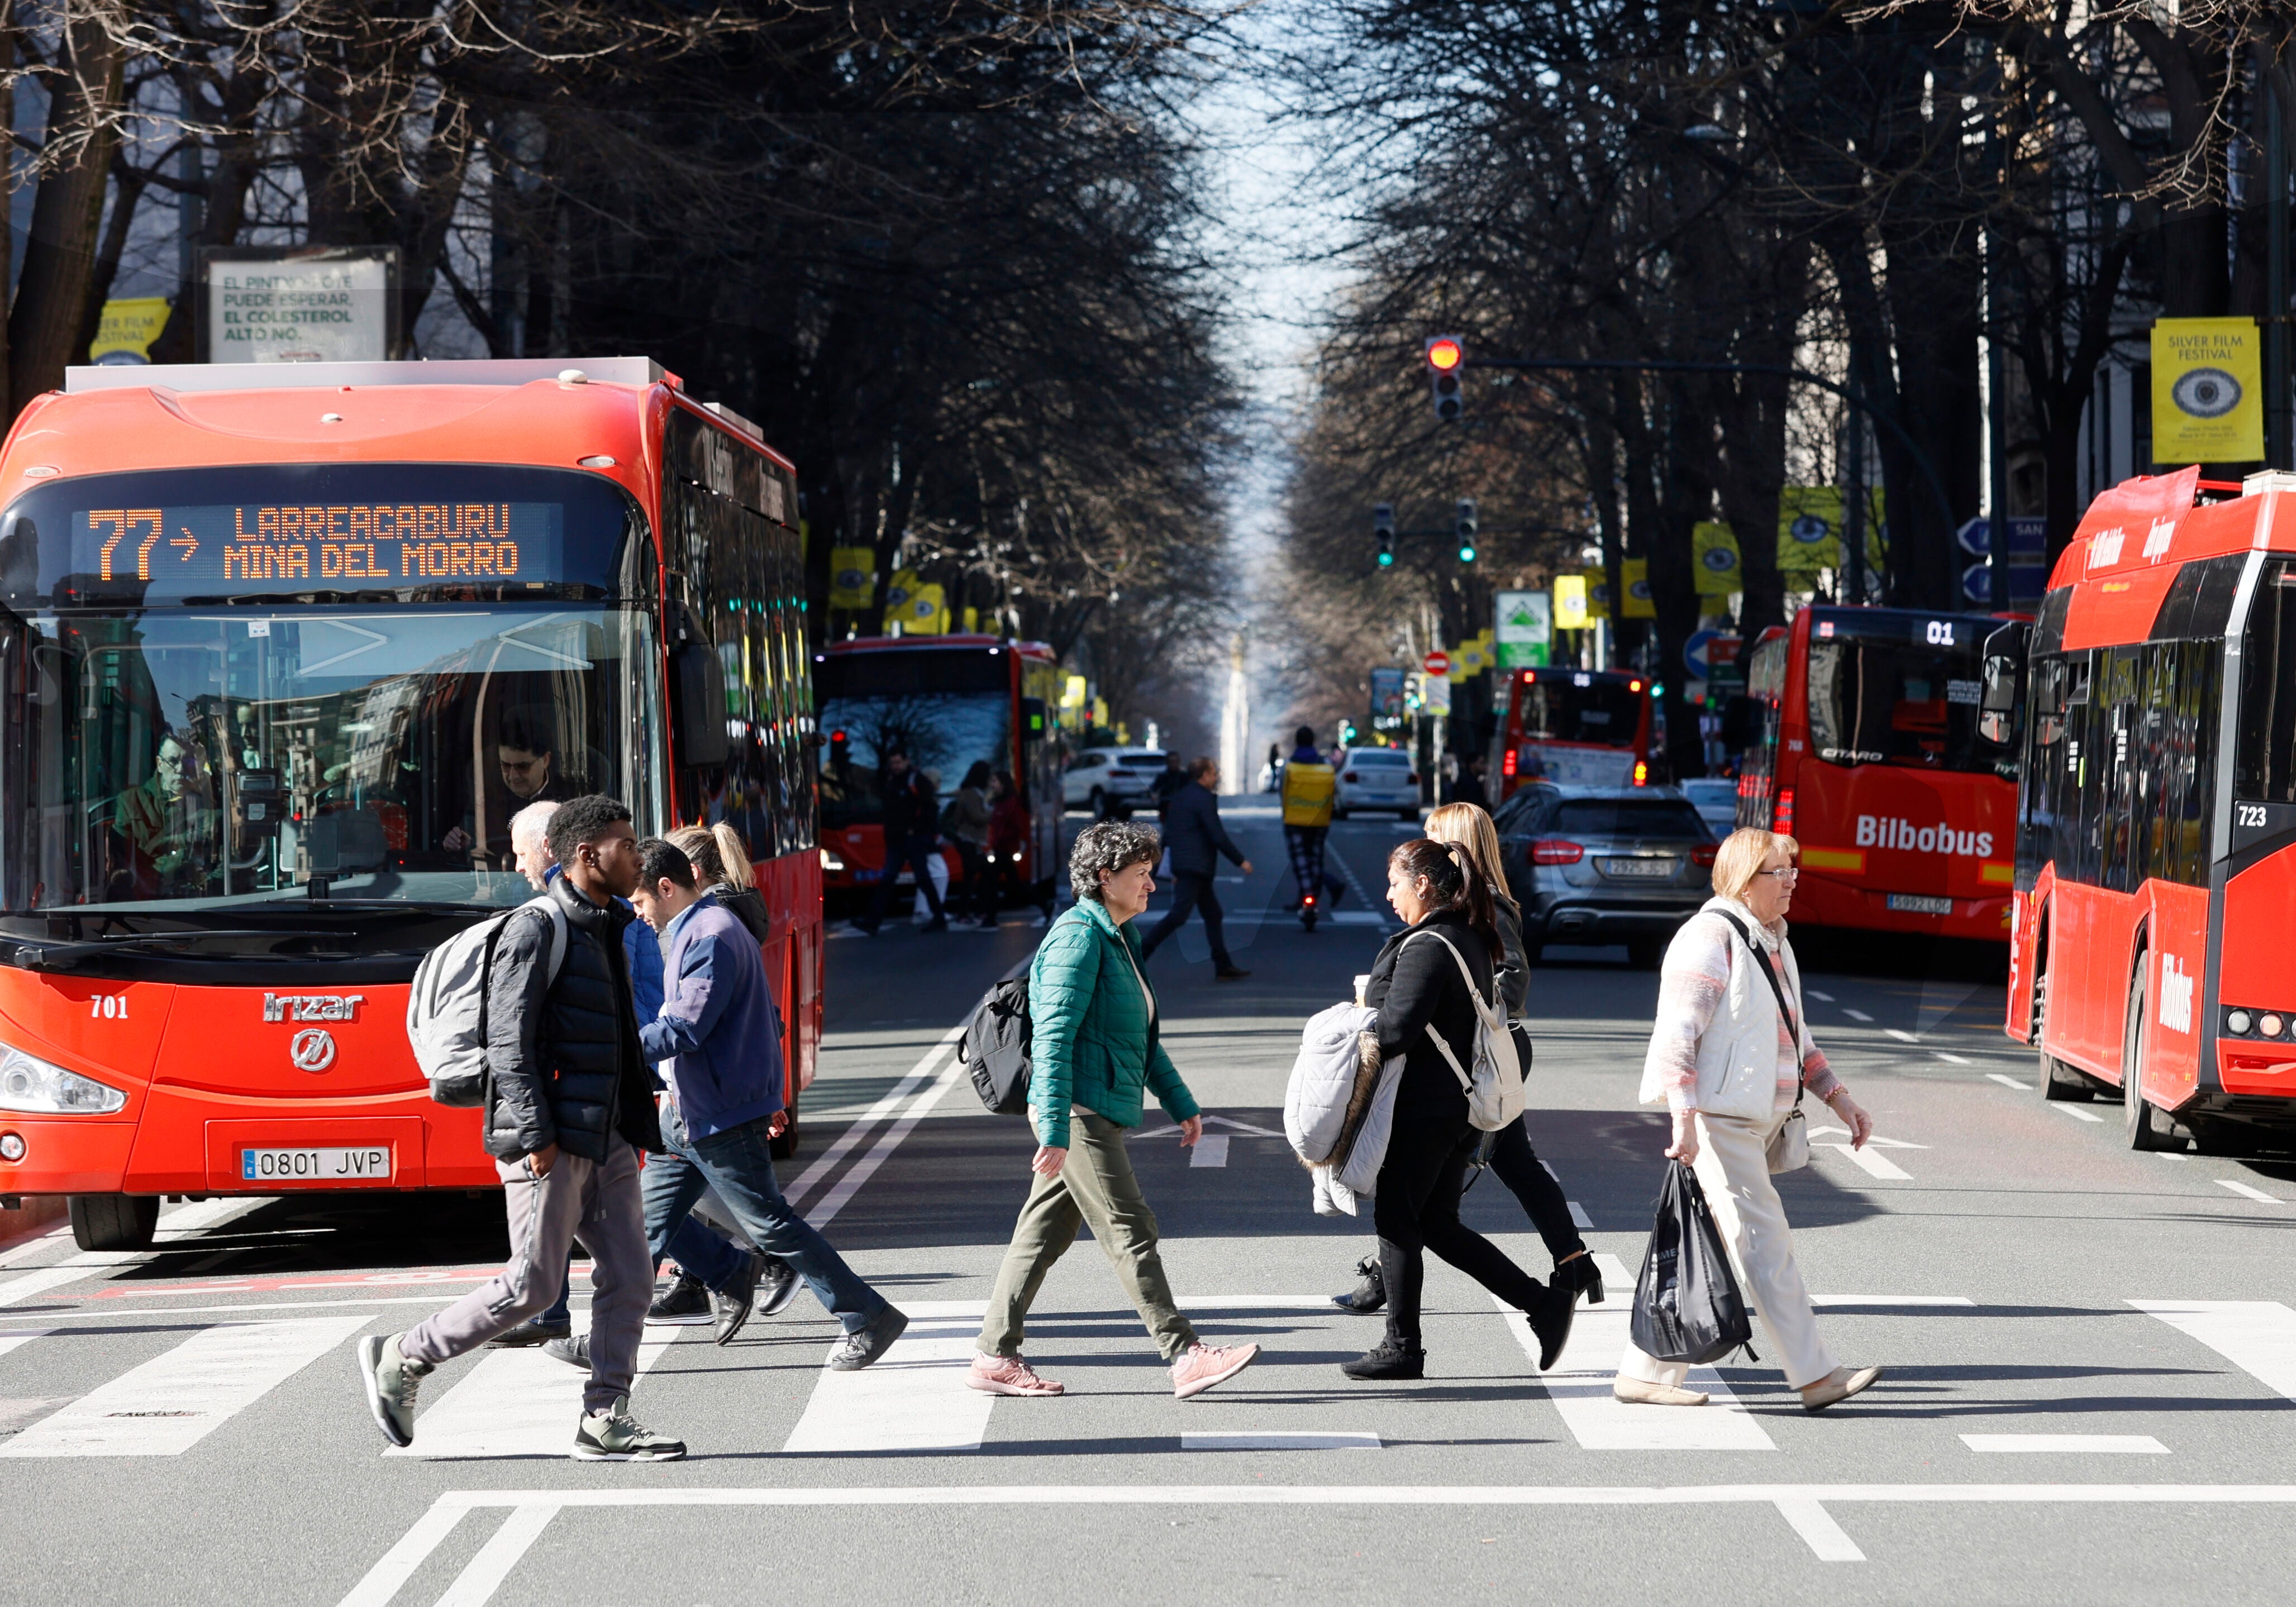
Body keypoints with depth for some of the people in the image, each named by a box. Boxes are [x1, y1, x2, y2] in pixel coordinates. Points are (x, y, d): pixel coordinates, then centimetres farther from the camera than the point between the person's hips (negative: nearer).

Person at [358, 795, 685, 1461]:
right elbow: (508, 1044, -17)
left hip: (605, 1137, 9)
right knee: (532, 1285, -6)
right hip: (550, 1138, -9)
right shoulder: (536, 932, -12)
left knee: (628, 1275, 2)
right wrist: (536, 1136, -21)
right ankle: (400, 1362, 8)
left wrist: (640, 1128, 18)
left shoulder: (605, 930, 17)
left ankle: (605, 1420, 6)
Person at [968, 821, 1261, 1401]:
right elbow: (1053, 1039, -19)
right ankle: (1185, 1357, -9)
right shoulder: (1078, 938, -13)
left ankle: (995, 1357, 12)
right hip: (1082, 1111, -10)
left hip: (1095, 1113, 10)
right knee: (1130, 1233, -9)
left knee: (1043, 1234, 10)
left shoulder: (1118, 938, 19)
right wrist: (1055, 1131, -24)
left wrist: (1182, 1105, 24)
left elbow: (1143, 1040, 27)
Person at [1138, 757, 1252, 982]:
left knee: (1213, 913, 13)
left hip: (1182, 866, 10)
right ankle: (1141, 953, -17)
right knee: (1178, 915, -13)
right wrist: (1241, 861, -7)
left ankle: (1224, 966, 13)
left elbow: (1168, 834, 19)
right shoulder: (1204, 799, -12)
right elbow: (1218, 836, -16)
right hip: (1196, 867, -10)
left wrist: (1175, 870, 24)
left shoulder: (1179, 797, 15)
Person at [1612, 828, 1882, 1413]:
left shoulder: (1771, 942, 20)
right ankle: (1815, 1375, -8)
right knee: (1762, 1243, -8)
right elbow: (1677, 1033, -17)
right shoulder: (1711, 938, -11)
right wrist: (1684, 1119, -25)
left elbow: (1795, 1038, 29)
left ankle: (1645, 1373, 13)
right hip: (1717, 1118, -10)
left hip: (1754, 1122, 10)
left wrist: (1838, 1098, 21)